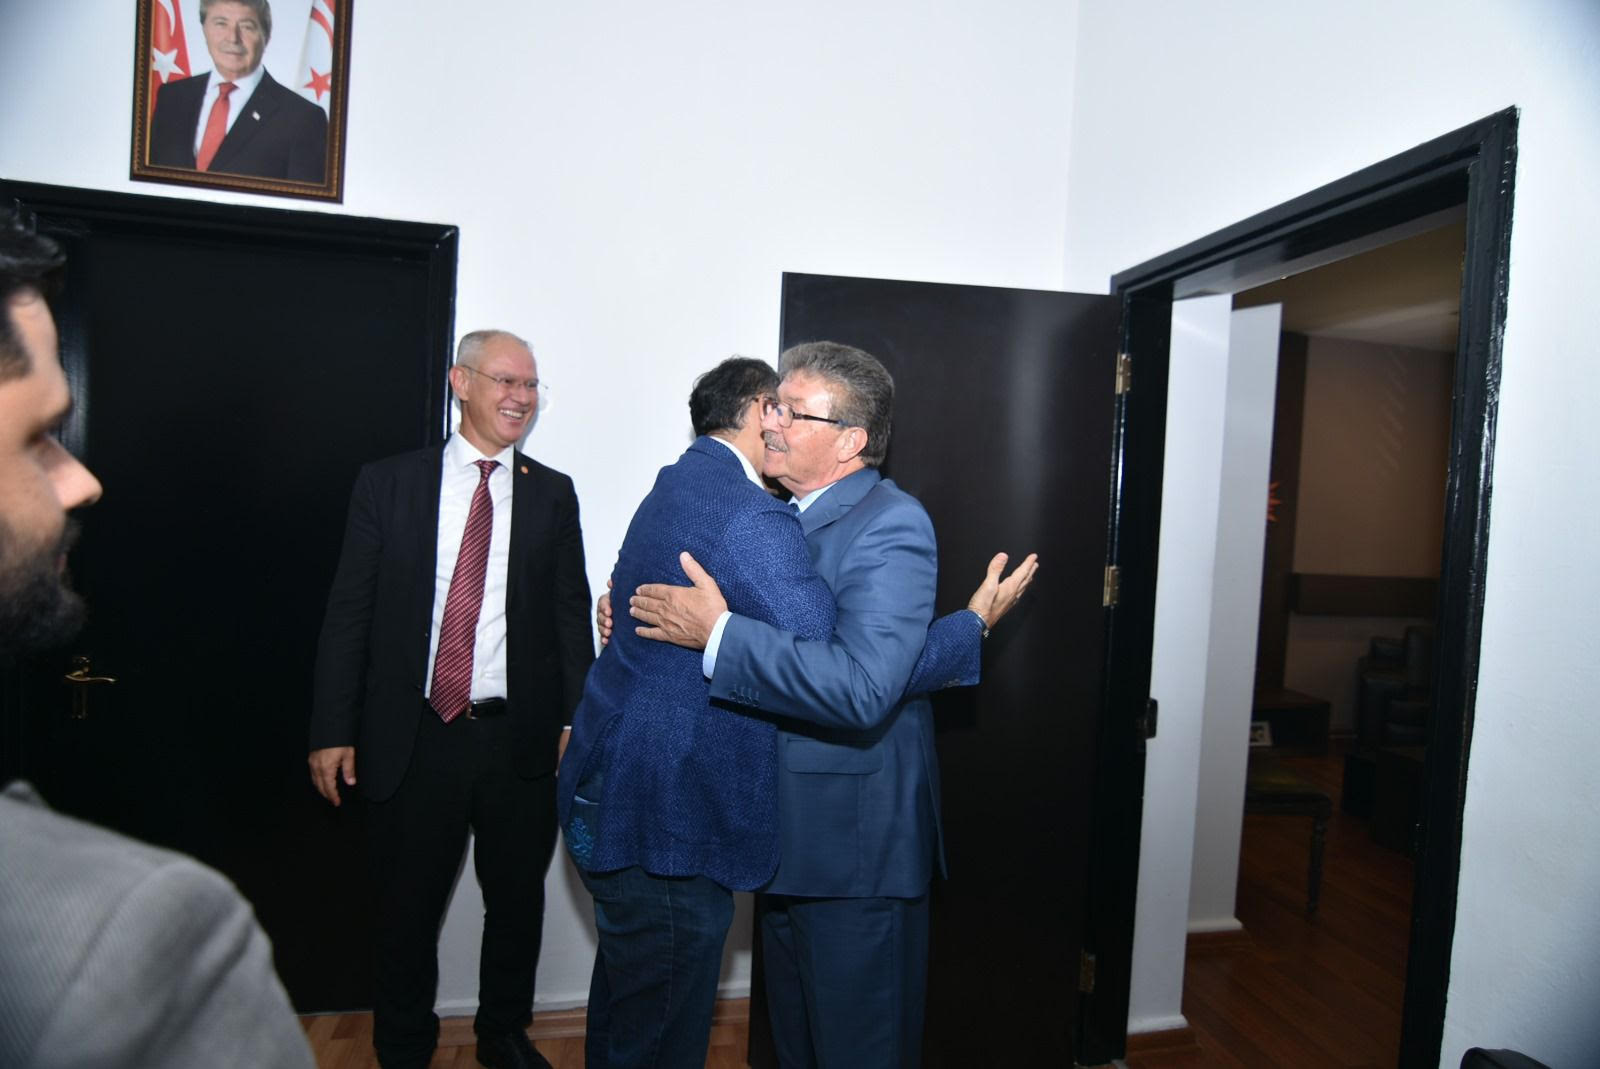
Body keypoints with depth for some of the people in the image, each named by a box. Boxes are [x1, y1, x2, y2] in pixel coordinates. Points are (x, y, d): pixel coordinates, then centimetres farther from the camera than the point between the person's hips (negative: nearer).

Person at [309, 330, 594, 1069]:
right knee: (408, 909, 14)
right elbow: (348, 612, 0)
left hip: (520, 738, 2)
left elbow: (572, 613, 3)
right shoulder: (388, 483, 1)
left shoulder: (552, 494, 4)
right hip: (413, 737, -1)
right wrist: (333, 730, -3)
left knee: (518, 902, 17)